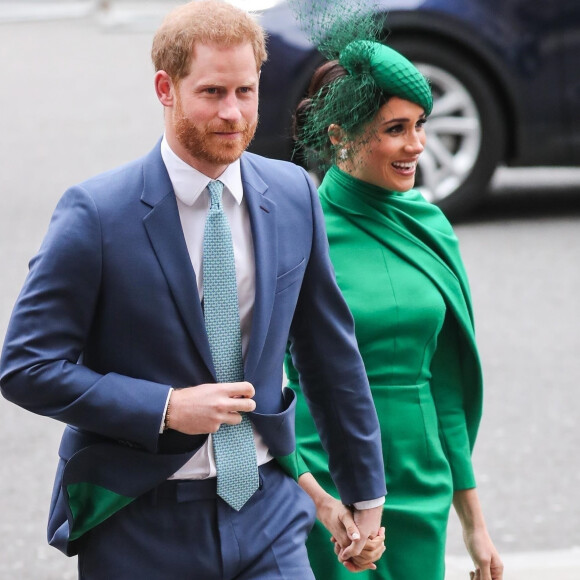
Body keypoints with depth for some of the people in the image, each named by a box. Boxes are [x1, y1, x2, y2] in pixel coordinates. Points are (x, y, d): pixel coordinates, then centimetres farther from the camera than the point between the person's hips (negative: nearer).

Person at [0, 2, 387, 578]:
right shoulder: (95, 213, -11)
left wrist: (364, 489, 19)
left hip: (266, 514, 3)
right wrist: (165, 408, -18)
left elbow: (330, 352, 14)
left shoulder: (293, 195, 4)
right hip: (138, 530, -3)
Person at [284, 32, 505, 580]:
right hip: (324, 488, -5)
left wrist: (473, 521, 13)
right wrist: (319, 502, -24)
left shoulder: (429, 227, 7)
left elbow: (444, 390, 13)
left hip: (421, 494, 5)